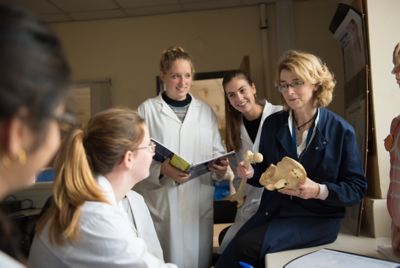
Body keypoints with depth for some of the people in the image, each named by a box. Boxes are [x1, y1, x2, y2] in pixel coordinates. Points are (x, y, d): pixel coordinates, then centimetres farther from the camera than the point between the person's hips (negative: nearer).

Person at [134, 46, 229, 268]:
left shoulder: (205, 110, 11)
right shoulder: (147, 109, 1)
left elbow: (217, 153, 13)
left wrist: (221, 167, -9)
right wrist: (162, 169, -20)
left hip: (199, 202, 3)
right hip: (161, 205, -3)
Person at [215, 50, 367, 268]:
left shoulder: (341, 131, -5)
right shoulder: (272, 123, 6)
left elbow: (357, 188, -3)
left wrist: (320, 191, -21)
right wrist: (250, 173, -10)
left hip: (317, 218, -3)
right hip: (272, 210, 4)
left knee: (247, 246, -26)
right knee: (230, 246, -24)